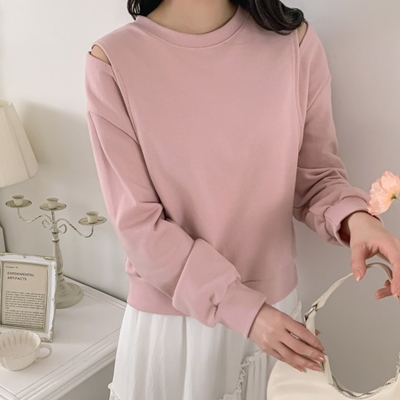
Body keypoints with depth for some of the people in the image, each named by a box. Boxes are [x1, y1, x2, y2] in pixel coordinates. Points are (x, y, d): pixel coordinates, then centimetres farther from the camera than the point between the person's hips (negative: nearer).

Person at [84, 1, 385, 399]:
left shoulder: (295, 41, -8)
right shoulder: (113, 61, -14)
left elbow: (317, 176, -1)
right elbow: (137, 223, -14)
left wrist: (355, 219, -22)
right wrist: (240, 307, -19)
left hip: (274, 306, 2)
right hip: (168, 315, -2)